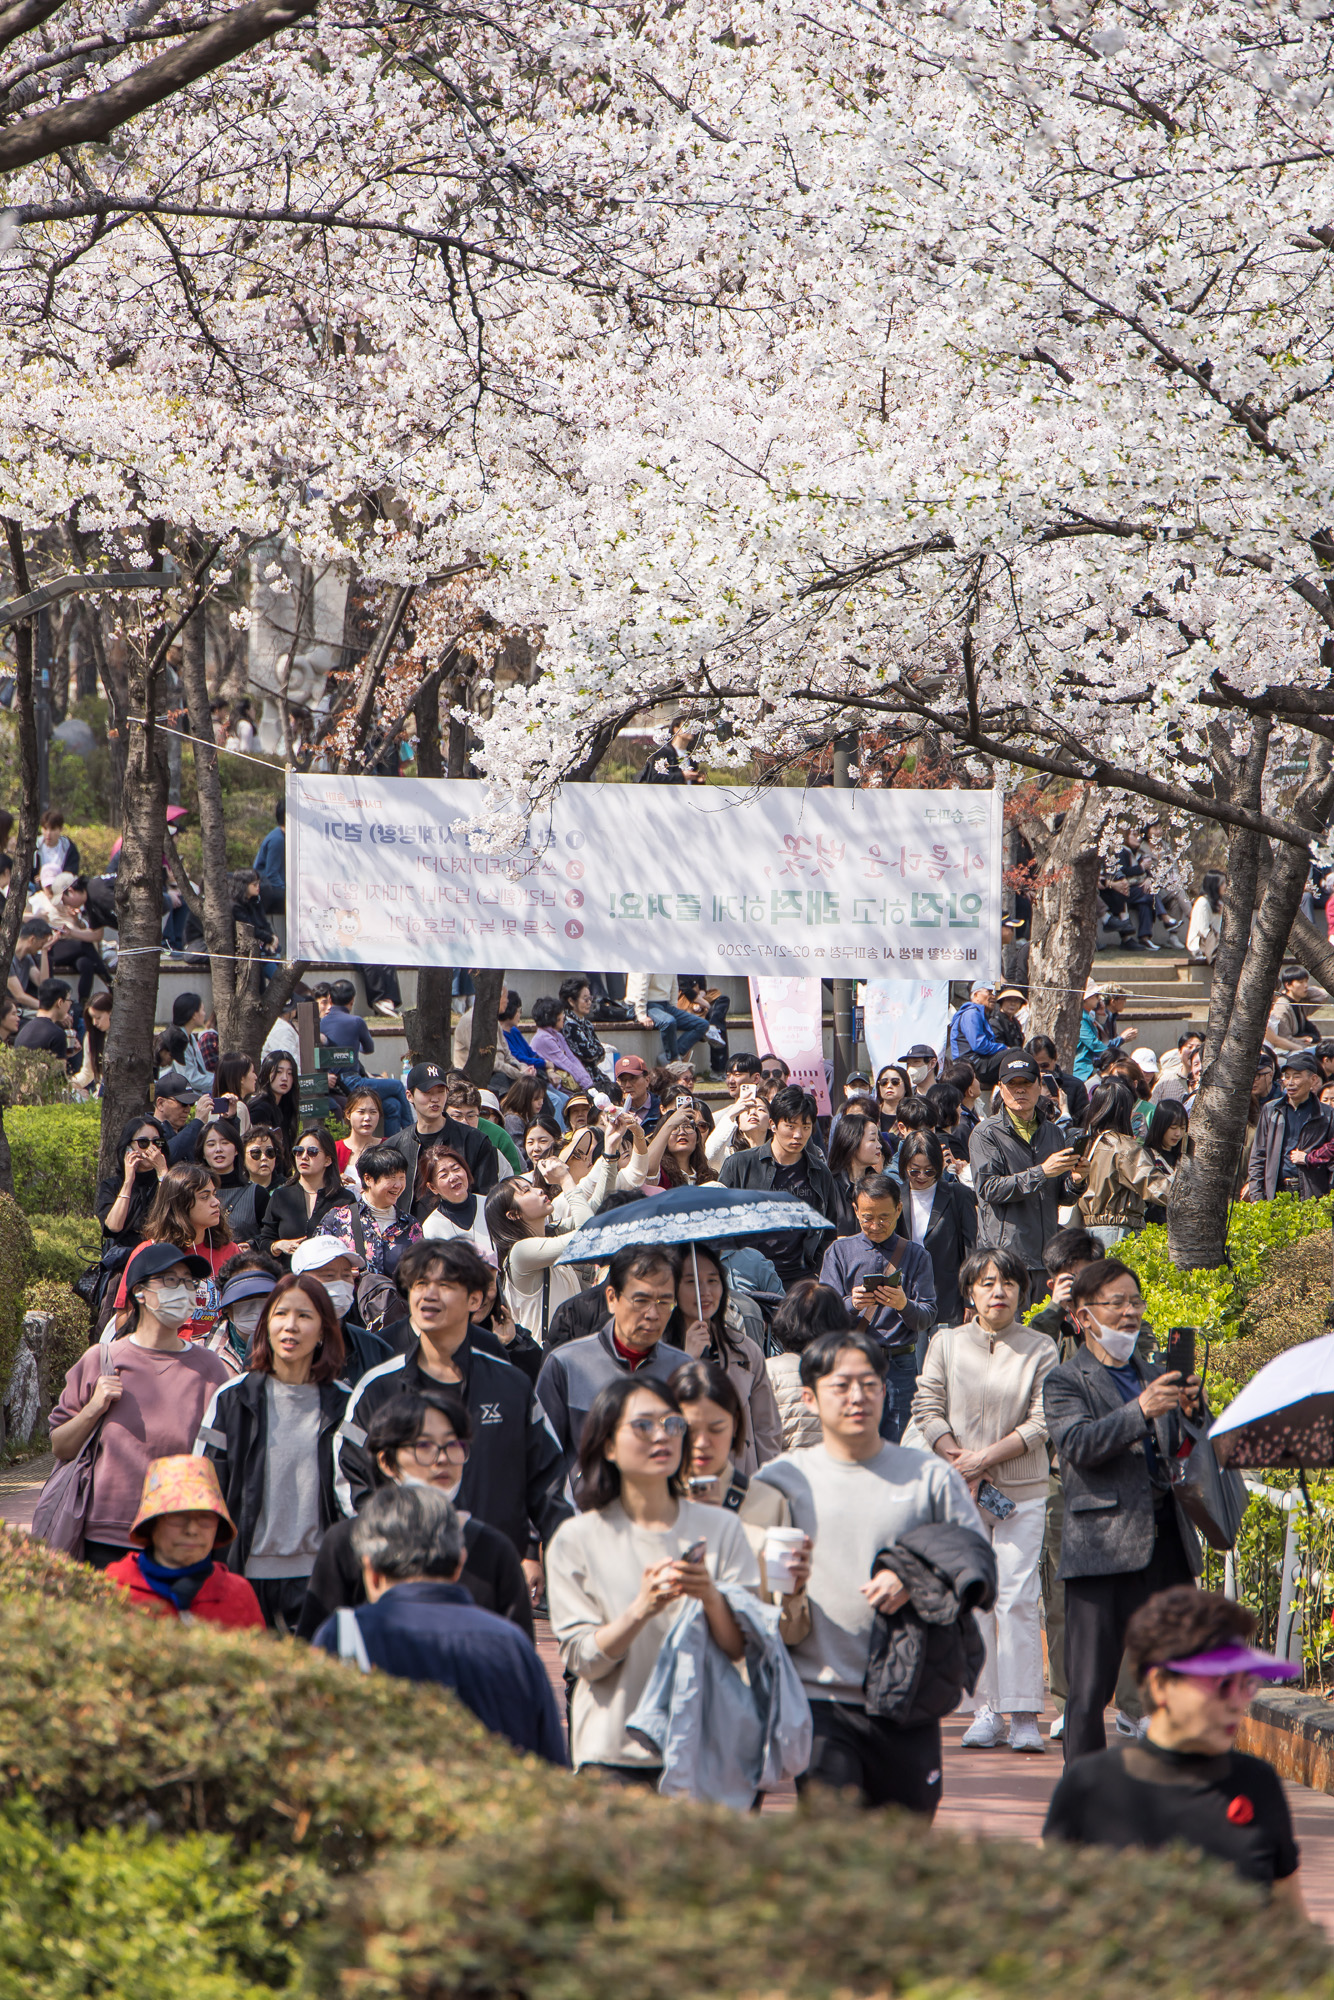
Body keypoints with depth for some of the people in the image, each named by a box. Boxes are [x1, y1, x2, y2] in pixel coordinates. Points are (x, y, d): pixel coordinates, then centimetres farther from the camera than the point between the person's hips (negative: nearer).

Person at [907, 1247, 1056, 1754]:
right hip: (959, 1488, 2)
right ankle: (986, 1711, 5)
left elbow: (1041, 1422, -3)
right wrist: (960, 1460, -10)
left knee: (1017, 1596, -8)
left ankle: (1023, 1714, -7)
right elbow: (927, 1407, 3)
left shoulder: (1040, 1349, 1)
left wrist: (987, 1457, -12)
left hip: (1022, 1490, -2)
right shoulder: (947, 1343, 7)